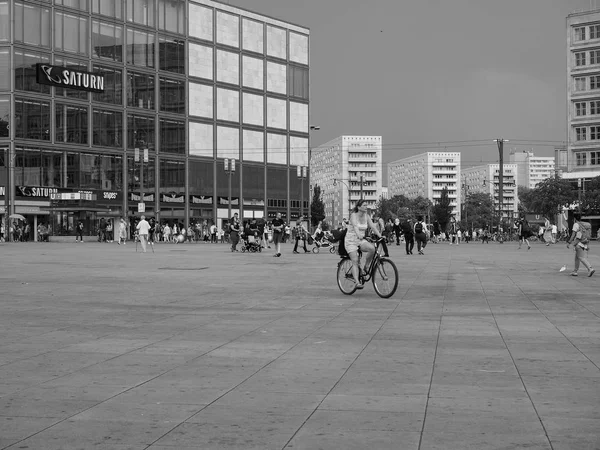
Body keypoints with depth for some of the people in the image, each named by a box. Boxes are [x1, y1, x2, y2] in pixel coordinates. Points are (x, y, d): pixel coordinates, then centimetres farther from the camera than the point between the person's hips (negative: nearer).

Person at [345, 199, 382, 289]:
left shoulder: (366, 216, 5)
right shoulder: (353, 215, -13)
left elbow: (373, 226, -4)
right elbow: (355, 226, -31)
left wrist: (379, 235, -20)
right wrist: (358, 234, -50)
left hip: (361, 240, 5)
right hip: (351, 240, -5)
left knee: (372, 248, -26)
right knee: (355, 261, -17)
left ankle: (366, 267, -7)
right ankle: (357, 282, -23)